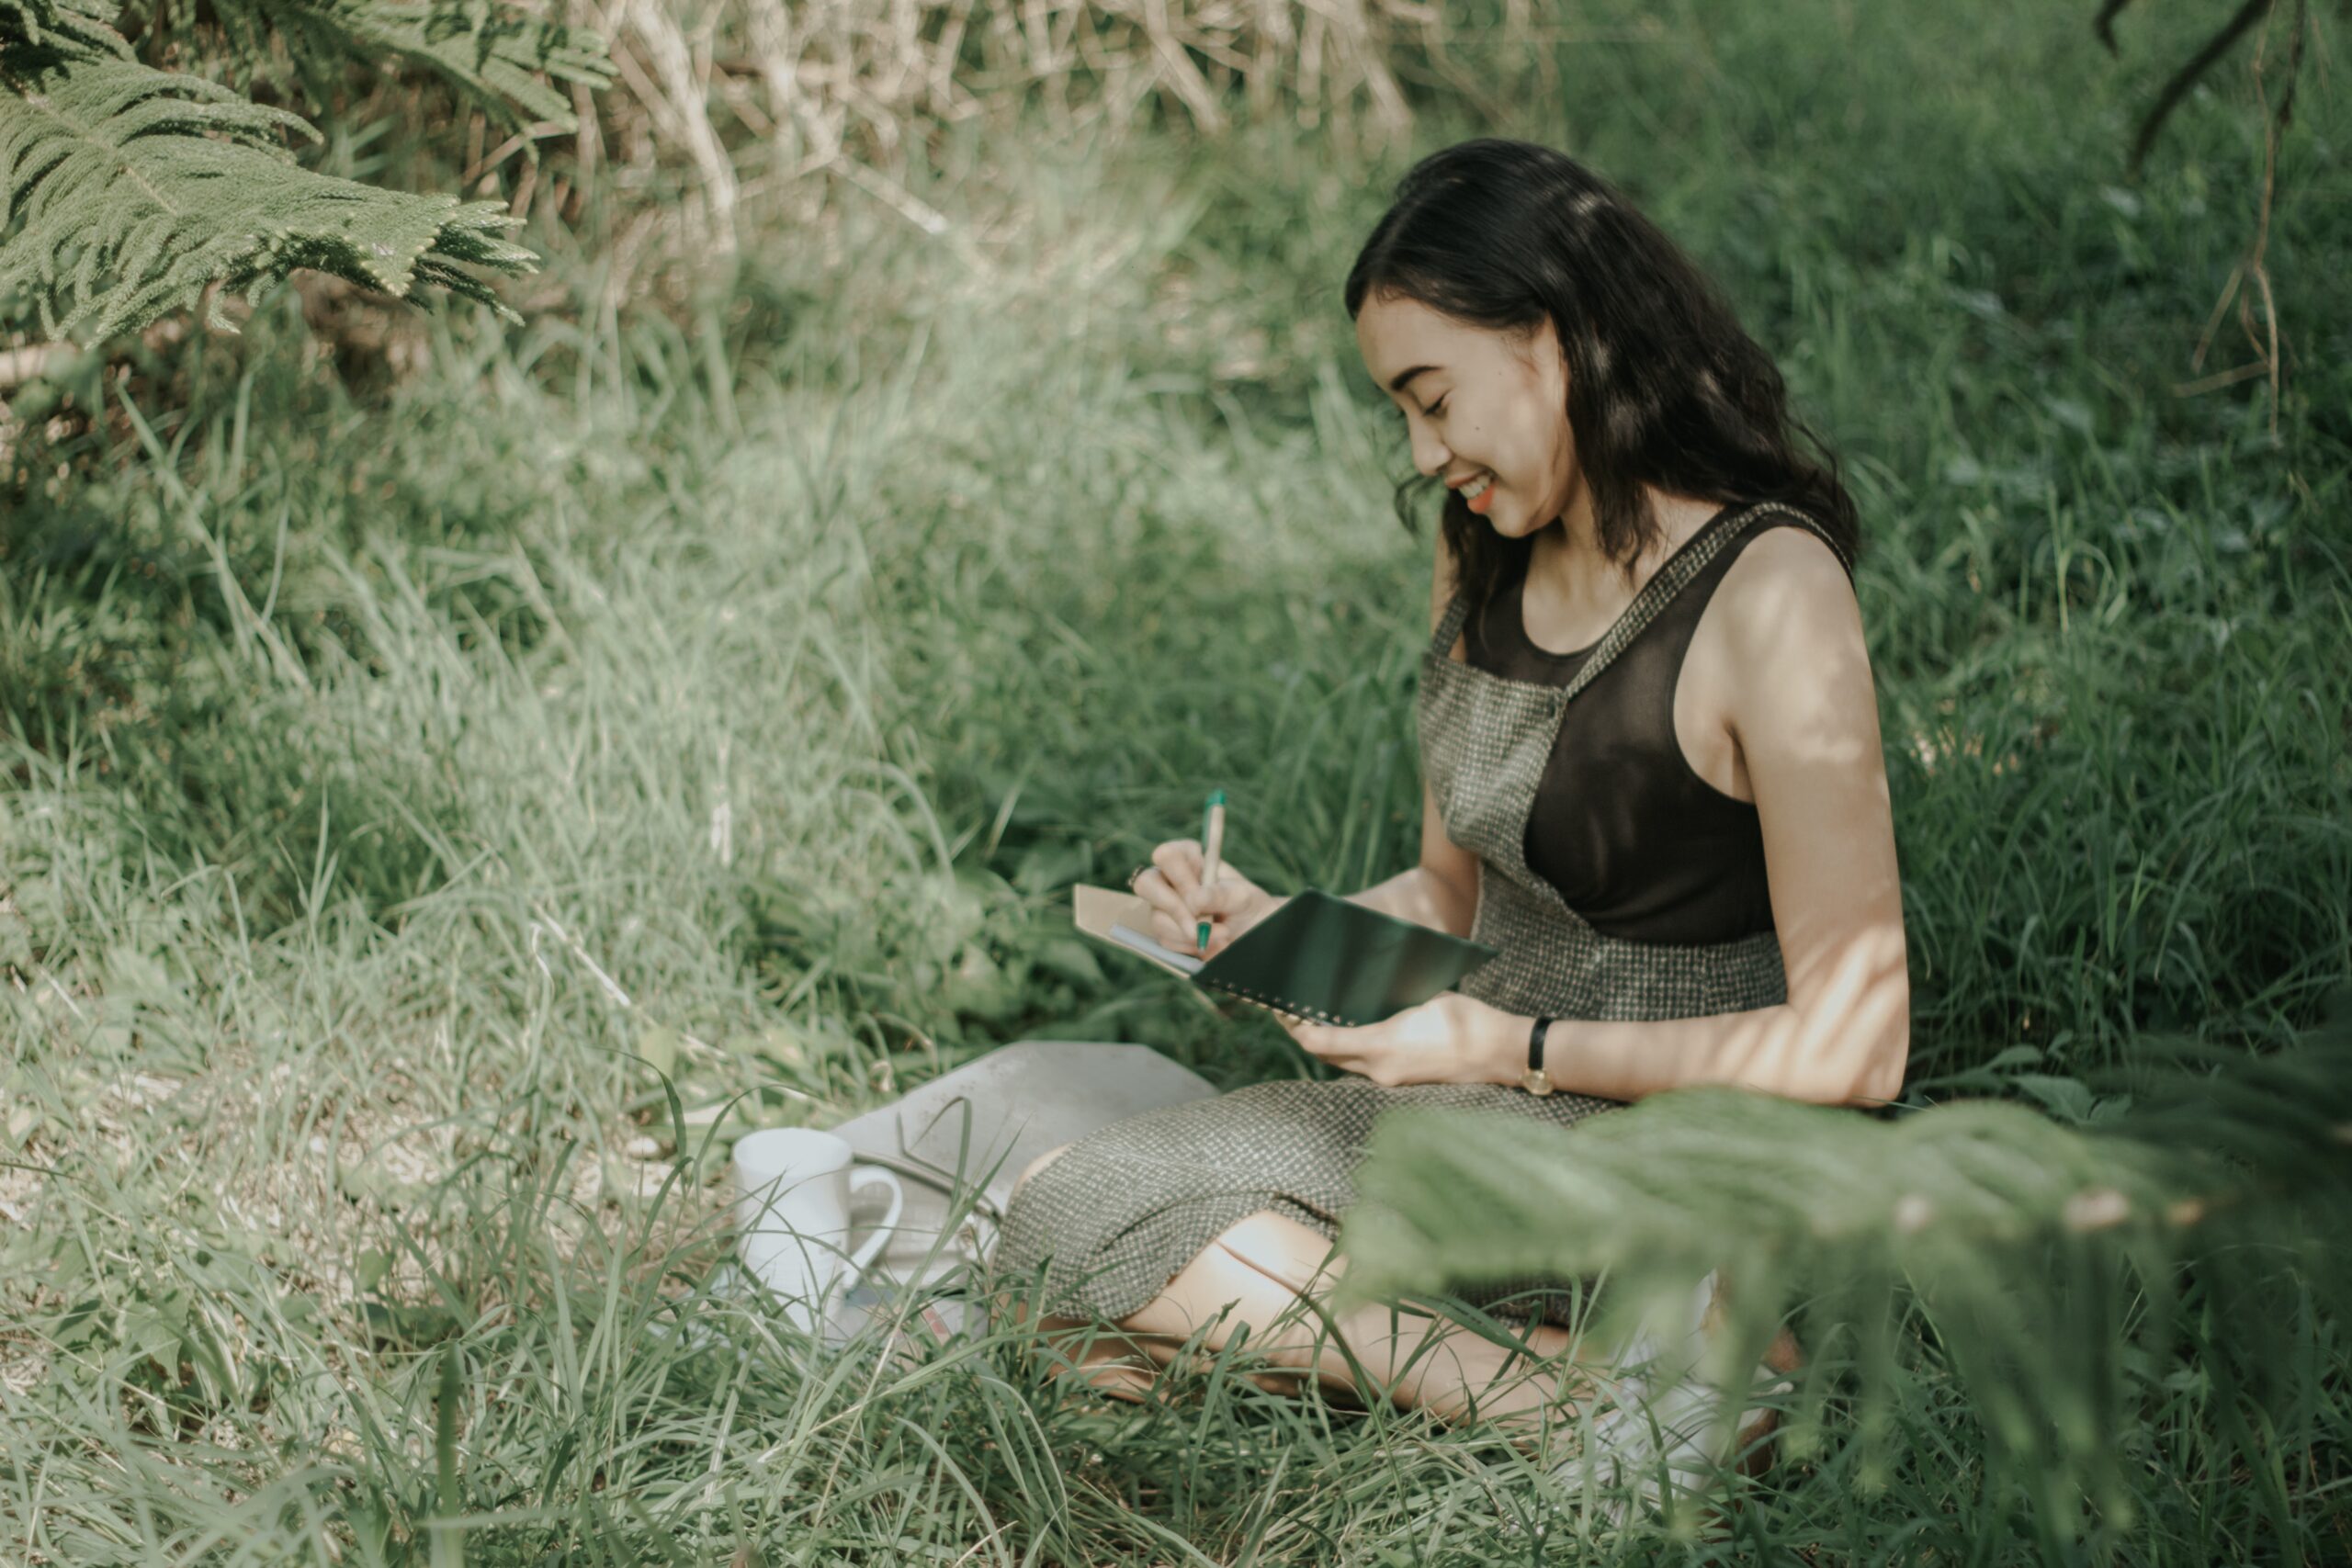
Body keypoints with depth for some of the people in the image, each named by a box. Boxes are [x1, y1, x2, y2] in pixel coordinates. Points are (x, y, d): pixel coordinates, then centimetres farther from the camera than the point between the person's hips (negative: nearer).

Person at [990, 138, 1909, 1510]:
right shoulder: (1486, 558, 6)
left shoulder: (1770, 599, -20)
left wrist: (1510, 1048, -20)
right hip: (1491, 1105, 9)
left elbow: (1852, 1047, -19)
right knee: (1068, 1215, -8)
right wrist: (1283, 932, -4)